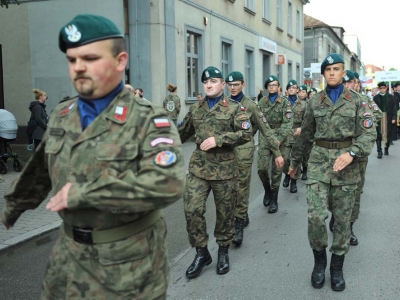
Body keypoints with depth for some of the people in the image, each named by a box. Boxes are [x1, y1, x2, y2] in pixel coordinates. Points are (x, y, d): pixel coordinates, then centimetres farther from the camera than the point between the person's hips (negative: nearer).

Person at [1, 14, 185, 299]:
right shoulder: (61, 115, 4)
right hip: (70, 255, 5)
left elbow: (167, 184, -32)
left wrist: (82, 193, -27)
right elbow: (41, 169, 20)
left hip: (130, 264, -5)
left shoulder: (149, 120, -16)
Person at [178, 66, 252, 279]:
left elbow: (246, 134, -11)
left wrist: (218, 139, -19)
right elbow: (182, 133, 19)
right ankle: (201, 252, 13)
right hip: (198, 168, 3)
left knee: (225, 212, 8)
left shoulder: (234, 108, -1)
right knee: (192, 210, -5)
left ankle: (223, 251, 28)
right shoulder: (195, 109, 11)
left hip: (224, 169, -3)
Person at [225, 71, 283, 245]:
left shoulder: (250, 106, -2)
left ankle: (239, 225, 4)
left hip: (243, 151, -4)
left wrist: (277, 153, -2)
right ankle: (243, 217, 30)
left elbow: (266, 130, -1)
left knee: (241, 189, -3)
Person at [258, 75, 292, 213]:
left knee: (276, 170, 3)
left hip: (279, 138, -2)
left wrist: (279, 139, -20)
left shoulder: (284, 102, -2)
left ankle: (273, 200, 13)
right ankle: (267, 190, 21)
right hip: (264, 138, 2)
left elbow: (288, 123, -10)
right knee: (262, 168, -7)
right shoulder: (262, 101, 8)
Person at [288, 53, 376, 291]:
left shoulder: (356, 101, 1)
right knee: (315, 216, -10)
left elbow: (369, 133, -4)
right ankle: (319, 260, 14)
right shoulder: (315, 102, 7)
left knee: (343, 219, 7)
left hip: (346, 163, -1)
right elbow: (306, 134, 15)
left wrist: (351, 153, -21)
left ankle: (337, 267, 22)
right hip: (319, 161, 1)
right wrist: (295, 161, 20)